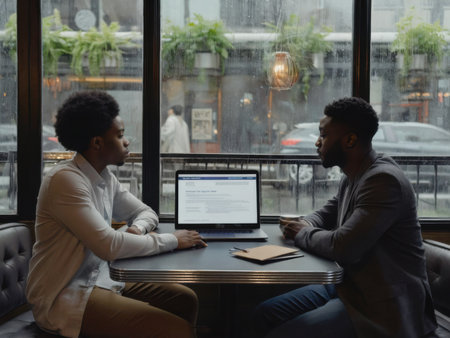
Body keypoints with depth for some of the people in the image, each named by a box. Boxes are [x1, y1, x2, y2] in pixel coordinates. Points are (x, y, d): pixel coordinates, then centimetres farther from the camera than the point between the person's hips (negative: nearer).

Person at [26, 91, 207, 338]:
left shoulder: (105, 178, 7)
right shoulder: (66, 180, -19)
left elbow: (146, 212, 19)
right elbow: (109, 246, -26)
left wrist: (138, 228, -6)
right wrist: (172, 240, -17)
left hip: (99, 279, 9)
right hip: (64, 297, -9)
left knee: (185, 299, 4)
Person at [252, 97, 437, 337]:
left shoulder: (384, 180, -23)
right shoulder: (352, 177, 8)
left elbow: (342, 248, -30)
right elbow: (326, 214, 24)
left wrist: (302, 234, -10)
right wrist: (305, 225, 0)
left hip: (382, 308, -9)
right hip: (348, 285, 9)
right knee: (264, 315, 3)